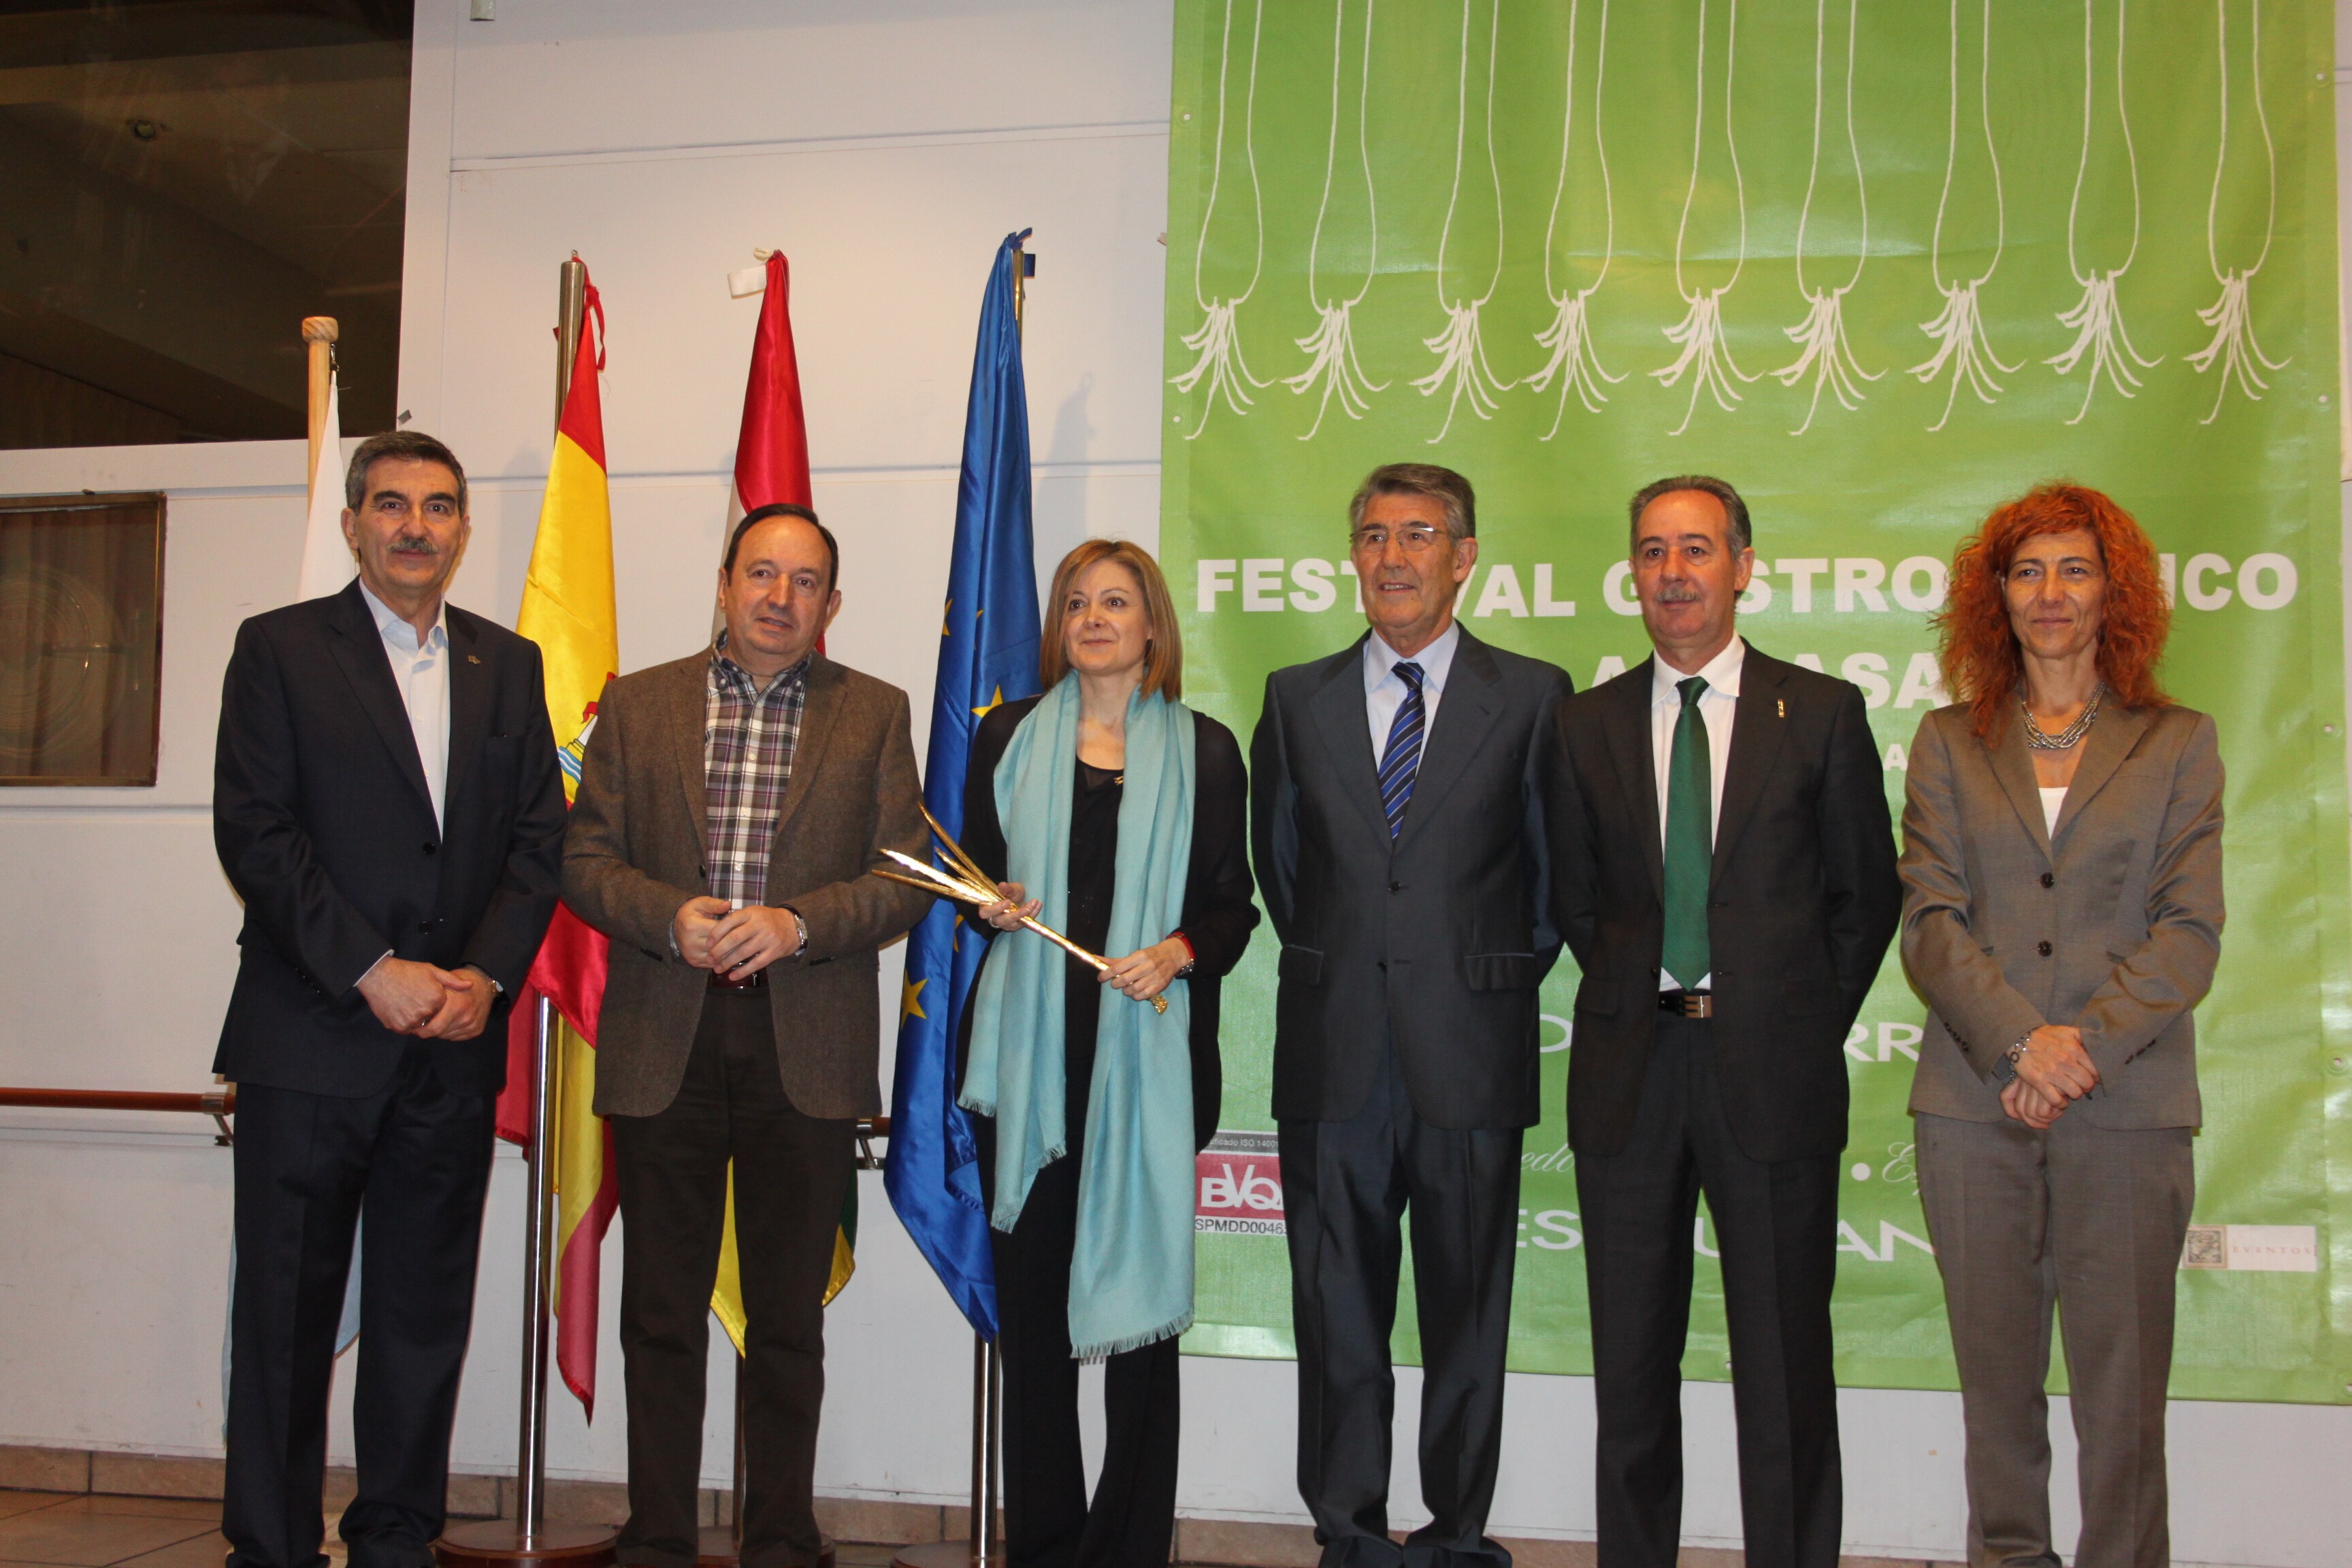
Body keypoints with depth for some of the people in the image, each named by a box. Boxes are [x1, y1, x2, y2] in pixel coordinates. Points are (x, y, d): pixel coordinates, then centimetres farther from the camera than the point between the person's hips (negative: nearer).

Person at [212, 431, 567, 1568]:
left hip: (455, 1045, 3)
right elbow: (254, 833, -6)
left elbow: (540, 839, 9)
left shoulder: (509, 665, 14)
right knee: (287, 1312, 3)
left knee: (426, 1313, 8)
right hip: (312, 1038, -3)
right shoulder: (280, 649, 3)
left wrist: (486, 975, -6)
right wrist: (371, 973, -13)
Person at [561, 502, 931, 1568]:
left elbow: (906, 877, 2)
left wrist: (796, 923, -14)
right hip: (663, 1041, 1)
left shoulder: (874, 715, 8)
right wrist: (669, 917, -13)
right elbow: (586, 858, 6)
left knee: (788, 1317, 7)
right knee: (660, 1311, 6)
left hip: (807, 1048, 0)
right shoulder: (639, 704, 10)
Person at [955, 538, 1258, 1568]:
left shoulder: (1202, 750, 8)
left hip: (1150, 1050, -1)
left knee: (1139, 1290, -1)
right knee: (1030, 1298, 2)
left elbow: (1233, 904, 6)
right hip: (1030, 1050, 2)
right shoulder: (1009, 739, 12)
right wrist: (991, 908, -6)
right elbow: (975, 876, 16)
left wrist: (1179, 951, -12)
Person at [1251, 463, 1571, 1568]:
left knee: (1468, 1313, 7)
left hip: (1469, 1052, -2)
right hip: (1333, 1053, 2)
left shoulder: (1532, 697, 2)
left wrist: (1502, 975, 7)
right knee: (1337, 1312, 8)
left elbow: (1554, 869, 7)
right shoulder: (1295, 699, 9)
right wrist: (1335, 967, 12)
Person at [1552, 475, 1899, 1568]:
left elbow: (1866, 895, 5)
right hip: (1630, 1066, 2)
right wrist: (1639, 1000, 5)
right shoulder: (1587, 726, 8)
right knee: (1631, 1360, 10)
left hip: (1772, 1068, -2)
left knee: (1785, 1363, 4)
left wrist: (1807, 1026, 2)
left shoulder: (1823, 713, 2)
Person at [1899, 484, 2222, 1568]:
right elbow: (1929, 921, 2)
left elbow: (2189, 932, 1)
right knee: (1995, 1367, 6)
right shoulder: (1947, 744, 11)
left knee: (2121, 1377, -1)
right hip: (1973, 1102, 1)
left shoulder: (2179, 745, 9)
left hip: (2128, 1108, -1)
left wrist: (2084, 1048, -12)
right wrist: (2022, 1040, -14)